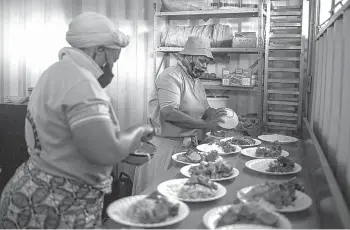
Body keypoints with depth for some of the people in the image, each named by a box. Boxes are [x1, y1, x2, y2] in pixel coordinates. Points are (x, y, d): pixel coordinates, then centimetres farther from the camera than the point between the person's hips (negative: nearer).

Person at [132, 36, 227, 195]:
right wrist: (204, 124, -29)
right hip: (165, 145, -8)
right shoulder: (171, 76, -15)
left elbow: (205, 110, 17)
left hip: (187, 145, 8)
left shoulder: (197, 82, 14)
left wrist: (218, 115, -6)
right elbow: (168, 113, -28)